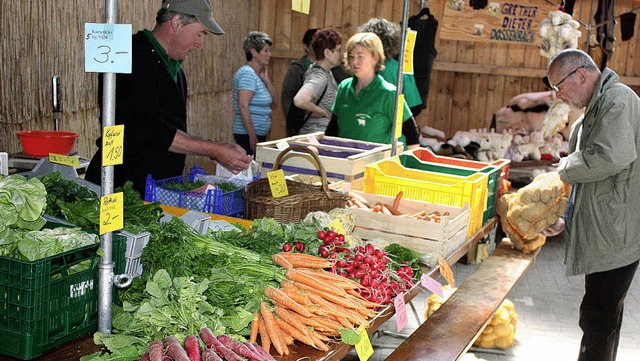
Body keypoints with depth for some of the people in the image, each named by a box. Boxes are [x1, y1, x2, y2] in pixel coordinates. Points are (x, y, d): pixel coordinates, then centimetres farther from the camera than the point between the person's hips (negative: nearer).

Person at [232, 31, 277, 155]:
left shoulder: (258, 74, 13)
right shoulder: (247, 74, -14)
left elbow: (273, 99, 17)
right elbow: (243, 105, -23)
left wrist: (266, 80, 1)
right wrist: (252, 136, -25)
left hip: (259, 134, 9)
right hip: (248, 135, -9)